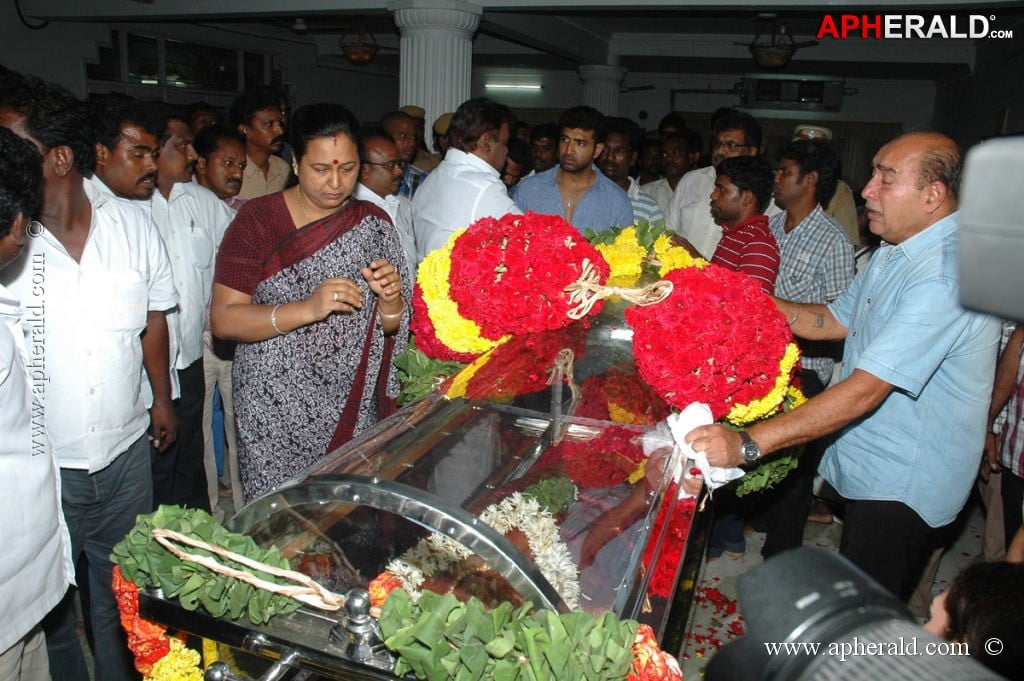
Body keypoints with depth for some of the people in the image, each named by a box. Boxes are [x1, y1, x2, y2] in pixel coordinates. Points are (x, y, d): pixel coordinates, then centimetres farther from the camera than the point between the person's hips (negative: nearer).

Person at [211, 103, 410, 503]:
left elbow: (392, 327, 7)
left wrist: (390, 297, -15)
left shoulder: (373, 224, 3)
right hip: (275, 413, -2)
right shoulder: (257, 220, -6)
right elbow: (224, 320, -12)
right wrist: (308, 308, -25)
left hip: (353, 410, 3)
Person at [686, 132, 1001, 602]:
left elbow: (864, 391, -34)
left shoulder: (948, 277, -28)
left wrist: (747, 443, -38)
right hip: (865, 467, 9)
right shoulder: (896, 251, 6)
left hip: (901, 489, -9)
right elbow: (836, 320, 13)